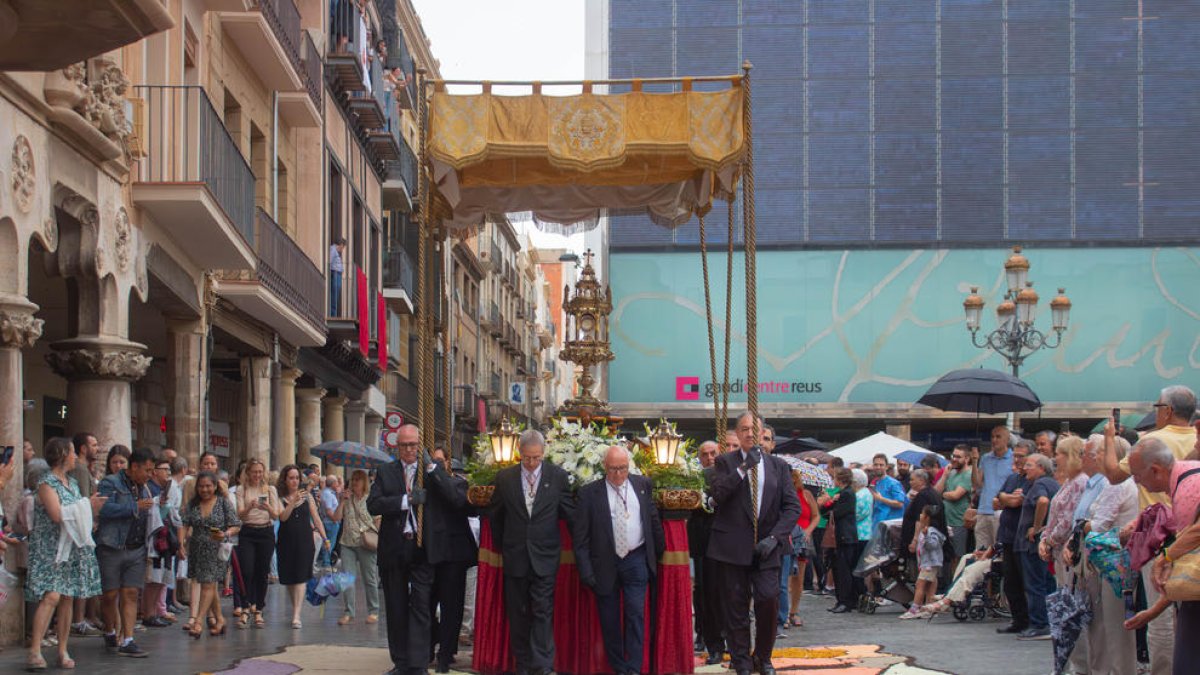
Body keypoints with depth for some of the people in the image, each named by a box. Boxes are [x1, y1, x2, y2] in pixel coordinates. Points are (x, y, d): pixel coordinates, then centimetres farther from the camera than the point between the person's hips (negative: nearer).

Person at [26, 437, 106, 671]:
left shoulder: (72, 482, 15)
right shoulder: (47, 483, -9)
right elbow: (57, 514, -19)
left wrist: (91, 506, 3)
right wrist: (86, 504, -11)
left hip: (73, 548, 7)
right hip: (51, 548, -7)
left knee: (68, 598, 5)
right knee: (51, 596, -18)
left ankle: (63, 651, 9)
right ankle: (35, 652, -20)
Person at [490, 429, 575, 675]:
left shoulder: (557, 477, -2)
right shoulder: (504, 478, 2)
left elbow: (569, 513, 5)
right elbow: (497, 516, 13)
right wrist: (501, 546, 16)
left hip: (545, 558, -2)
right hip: (515, 558, 2)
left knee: (543, 613, -6)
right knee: (518, 614, 8)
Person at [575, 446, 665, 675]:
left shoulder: (643, 485, 4)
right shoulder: (589, 493, -4)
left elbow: (653, 520, 13)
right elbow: (580, 536, -3)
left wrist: (660, 551, 16)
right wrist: (586, 570, -8)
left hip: (636, 562, 1)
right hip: (605, 564, -1)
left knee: (636, 615, -4)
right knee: (609, 621, 6)